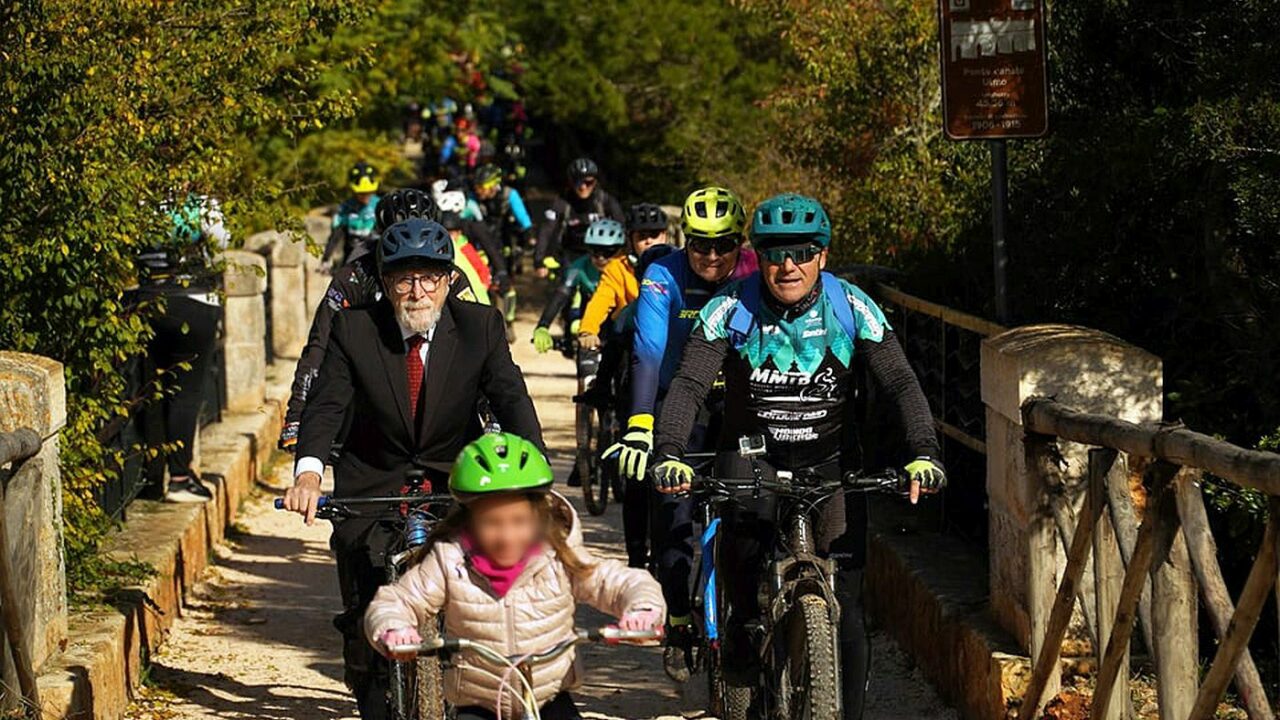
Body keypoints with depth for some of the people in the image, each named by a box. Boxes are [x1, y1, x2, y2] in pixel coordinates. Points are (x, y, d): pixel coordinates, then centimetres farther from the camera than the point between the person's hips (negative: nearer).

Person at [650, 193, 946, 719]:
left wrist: (924, 454, -30)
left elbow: (900, 383, -14)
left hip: (830, 463, 0)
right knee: (744, 519, -28)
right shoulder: (731, 310, -12)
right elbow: (688, 384, -20)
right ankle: (742, 637, -1)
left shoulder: (851, 308, -10)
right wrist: (670, 455, -38)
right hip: (752, 456, 0)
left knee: (844, 613, -9)